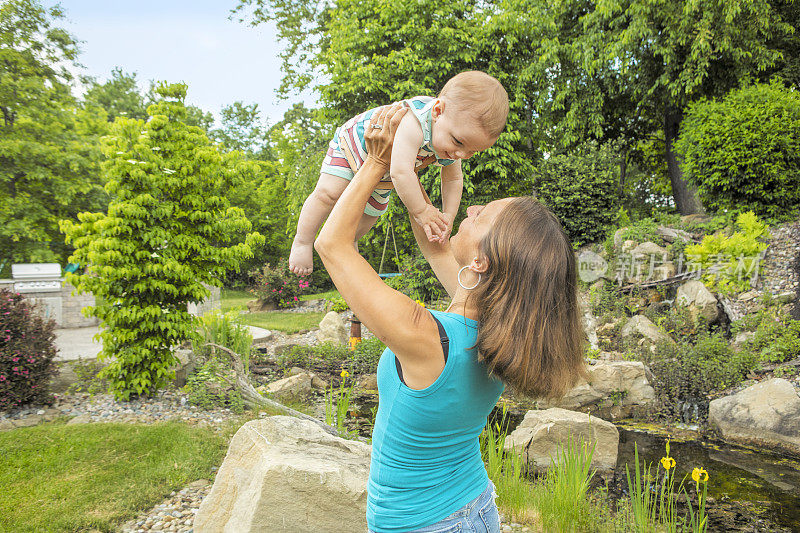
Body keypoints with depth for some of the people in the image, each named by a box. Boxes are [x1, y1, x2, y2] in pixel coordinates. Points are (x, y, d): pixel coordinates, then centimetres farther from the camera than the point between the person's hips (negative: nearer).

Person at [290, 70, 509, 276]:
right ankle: (302, 242, -1)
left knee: (370, 215, 15)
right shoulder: (413, 124, -49)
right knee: (328, 193, -19)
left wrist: (448, 216, -17)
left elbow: (453, 179, -7)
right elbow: (401, 173, -55)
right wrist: (420, 210, -44)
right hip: (353, 144, -6)